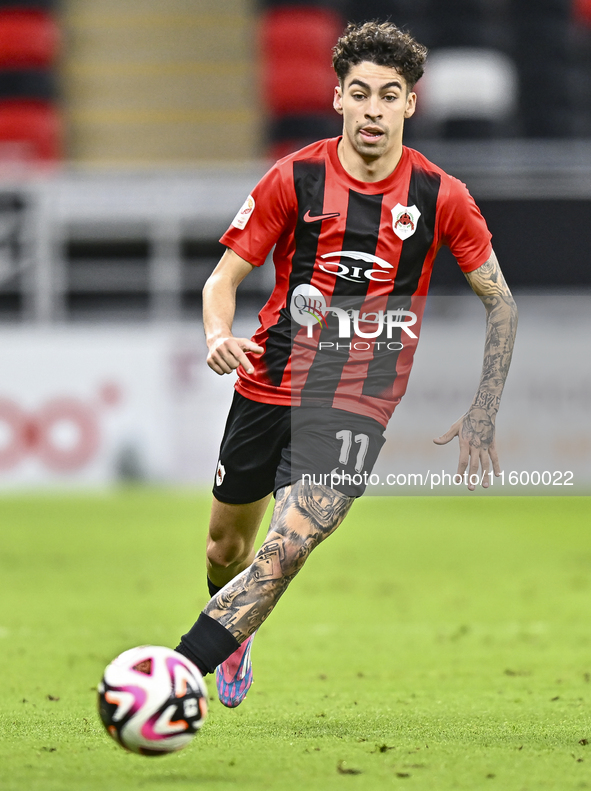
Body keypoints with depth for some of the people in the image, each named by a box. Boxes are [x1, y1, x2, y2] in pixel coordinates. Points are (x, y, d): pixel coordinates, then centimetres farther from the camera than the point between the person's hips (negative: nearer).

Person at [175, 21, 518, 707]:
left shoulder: (440, 197, -4)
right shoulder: (294, 179, -4)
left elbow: (500, 300, 7)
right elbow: (225, 276, 1)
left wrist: (482, 418, 2)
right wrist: (219, 333, -22)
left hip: (358, 402, -2)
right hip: (268, 384, 2)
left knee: (290, 544, -23)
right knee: (227, 546, 16)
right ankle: (232, 638, 49)